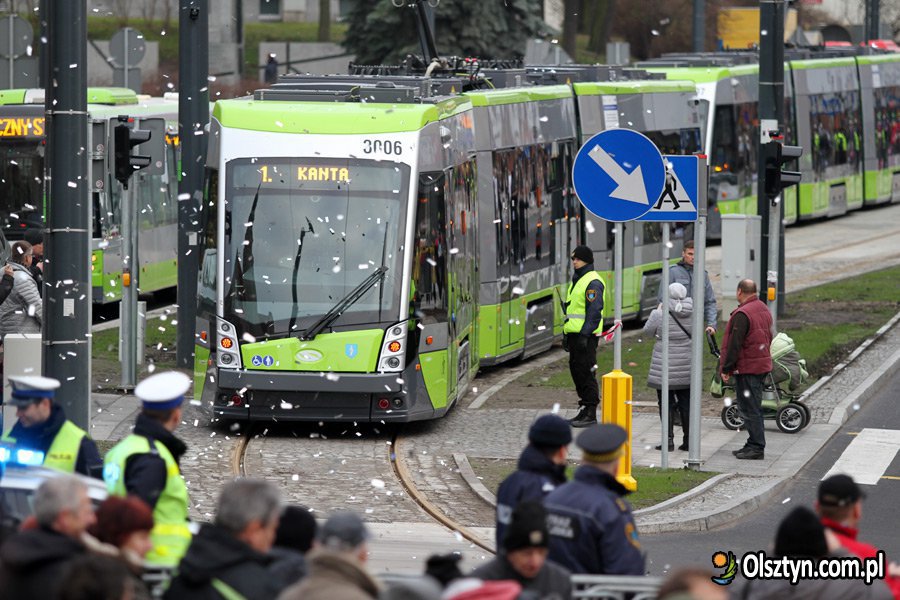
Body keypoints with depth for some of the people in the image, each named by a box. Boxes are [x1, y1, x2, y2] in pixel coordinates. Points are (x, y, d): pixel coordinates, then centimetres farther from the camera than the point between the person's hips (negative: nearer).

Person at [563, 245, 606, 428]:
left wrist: (585, 334, -24)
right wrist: (566, 334, 23)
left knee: (586, 372, -9)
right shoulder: (576, 280, 19)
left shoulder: (593, 282, -12)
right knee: (576, 371, 12)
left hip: (586, 335, -10)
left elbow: (594, 312, -19)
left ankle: (591, 414, -6)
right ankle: (584, 410, 20)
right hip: (575, 334, 10)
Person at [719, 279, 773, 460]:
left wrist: (726, 368, -13)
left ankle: (757, 447, -6)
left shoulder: (742, 314, -19)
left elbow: (734, 344, -20)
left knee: (750, 409, -6)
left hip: (747, 369, -9)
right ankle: (754, 445, 20)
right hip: (762, 366, 9)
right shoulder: (763, 309, 12)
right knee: (754, 408, 16)